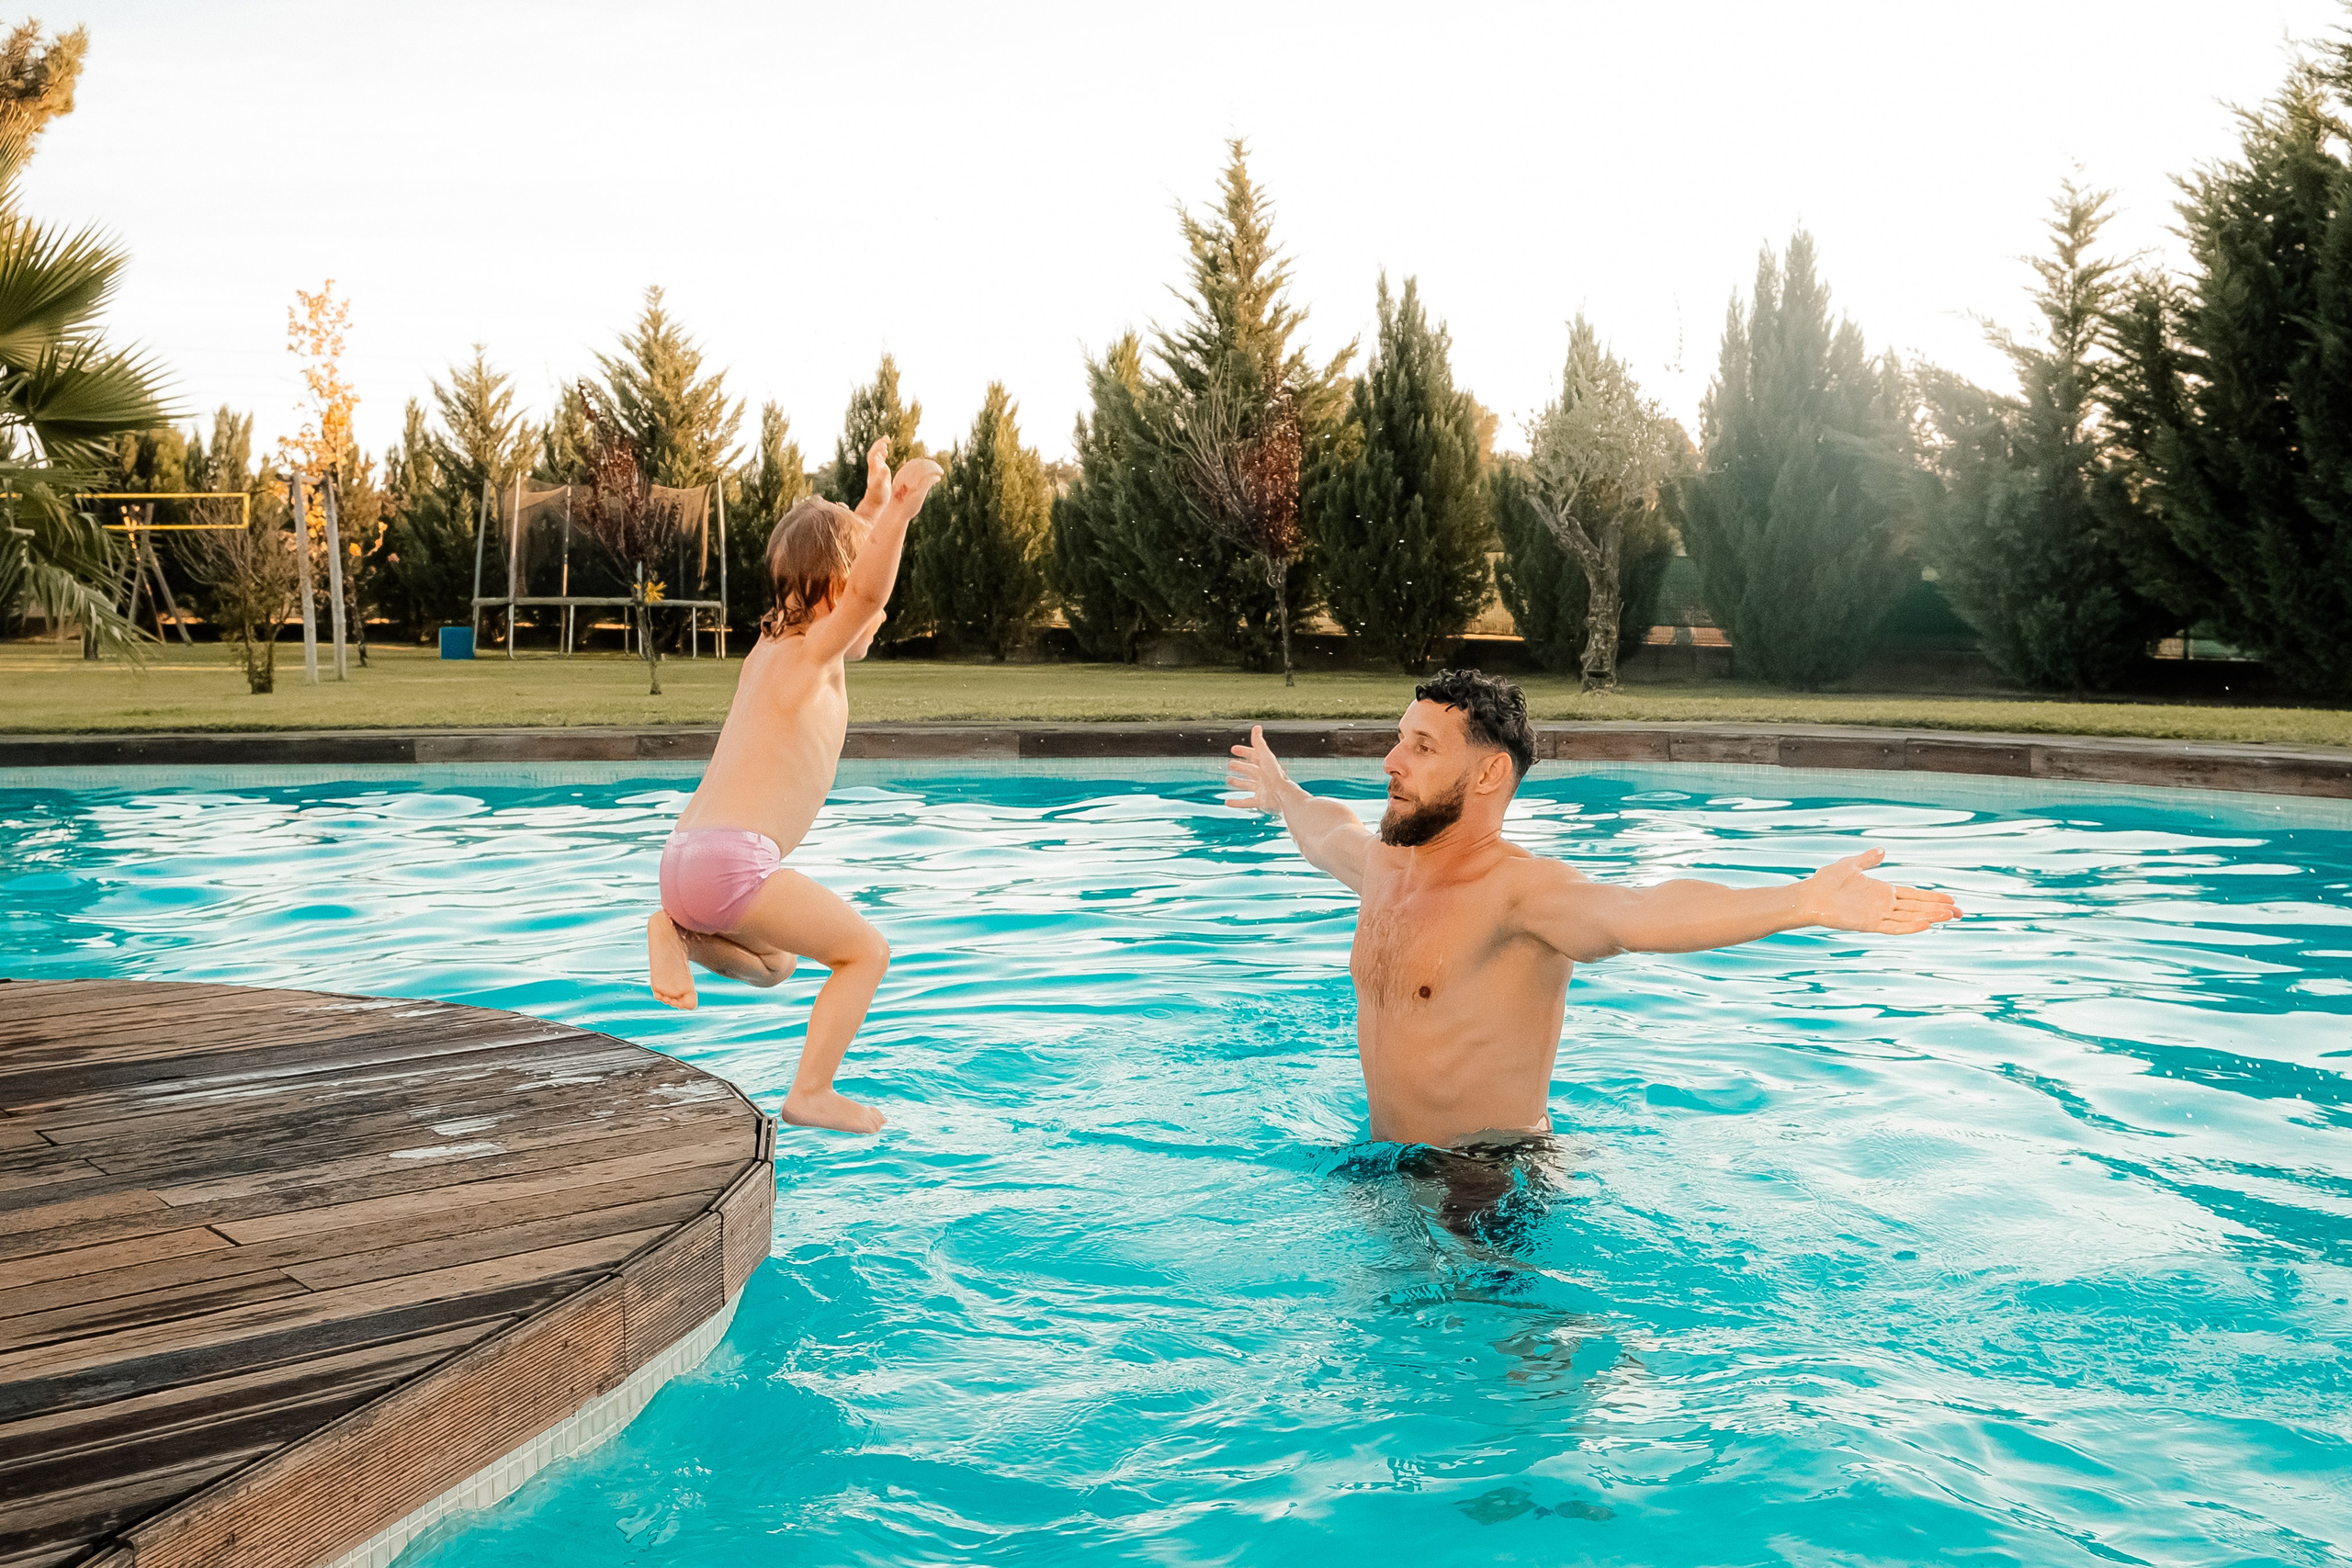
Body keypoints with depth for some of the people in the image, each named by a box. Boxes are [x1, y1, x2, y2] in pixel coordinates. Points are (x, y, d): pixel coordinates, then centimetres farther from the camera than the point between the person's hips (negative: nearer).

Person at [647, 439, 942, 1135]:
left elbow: (840, 565, 33)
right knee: (866, 950, 4)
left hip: (687, 856, 9)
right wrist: (901, 510, -25)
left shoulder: (773, 643, 19)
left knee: (774, 964, 32)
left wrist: (873, 506, 28)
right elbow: (868, 589, -26)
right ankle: (811, 1093, 2)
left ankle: (679, 932, 6)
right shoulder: (810, 654, -7)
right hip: (732, 861, -9)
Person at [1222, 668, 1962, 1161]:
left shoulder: (1521, 891, -23)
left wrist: (1801, 902, -61)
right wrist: (1284, 795, 49)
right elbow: (1330, 831, 28)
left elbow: (1637, 913, -44)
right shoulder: (1385, 865, 2)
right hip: (1392, 1169, 8)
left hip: (1494, 1175, -7)